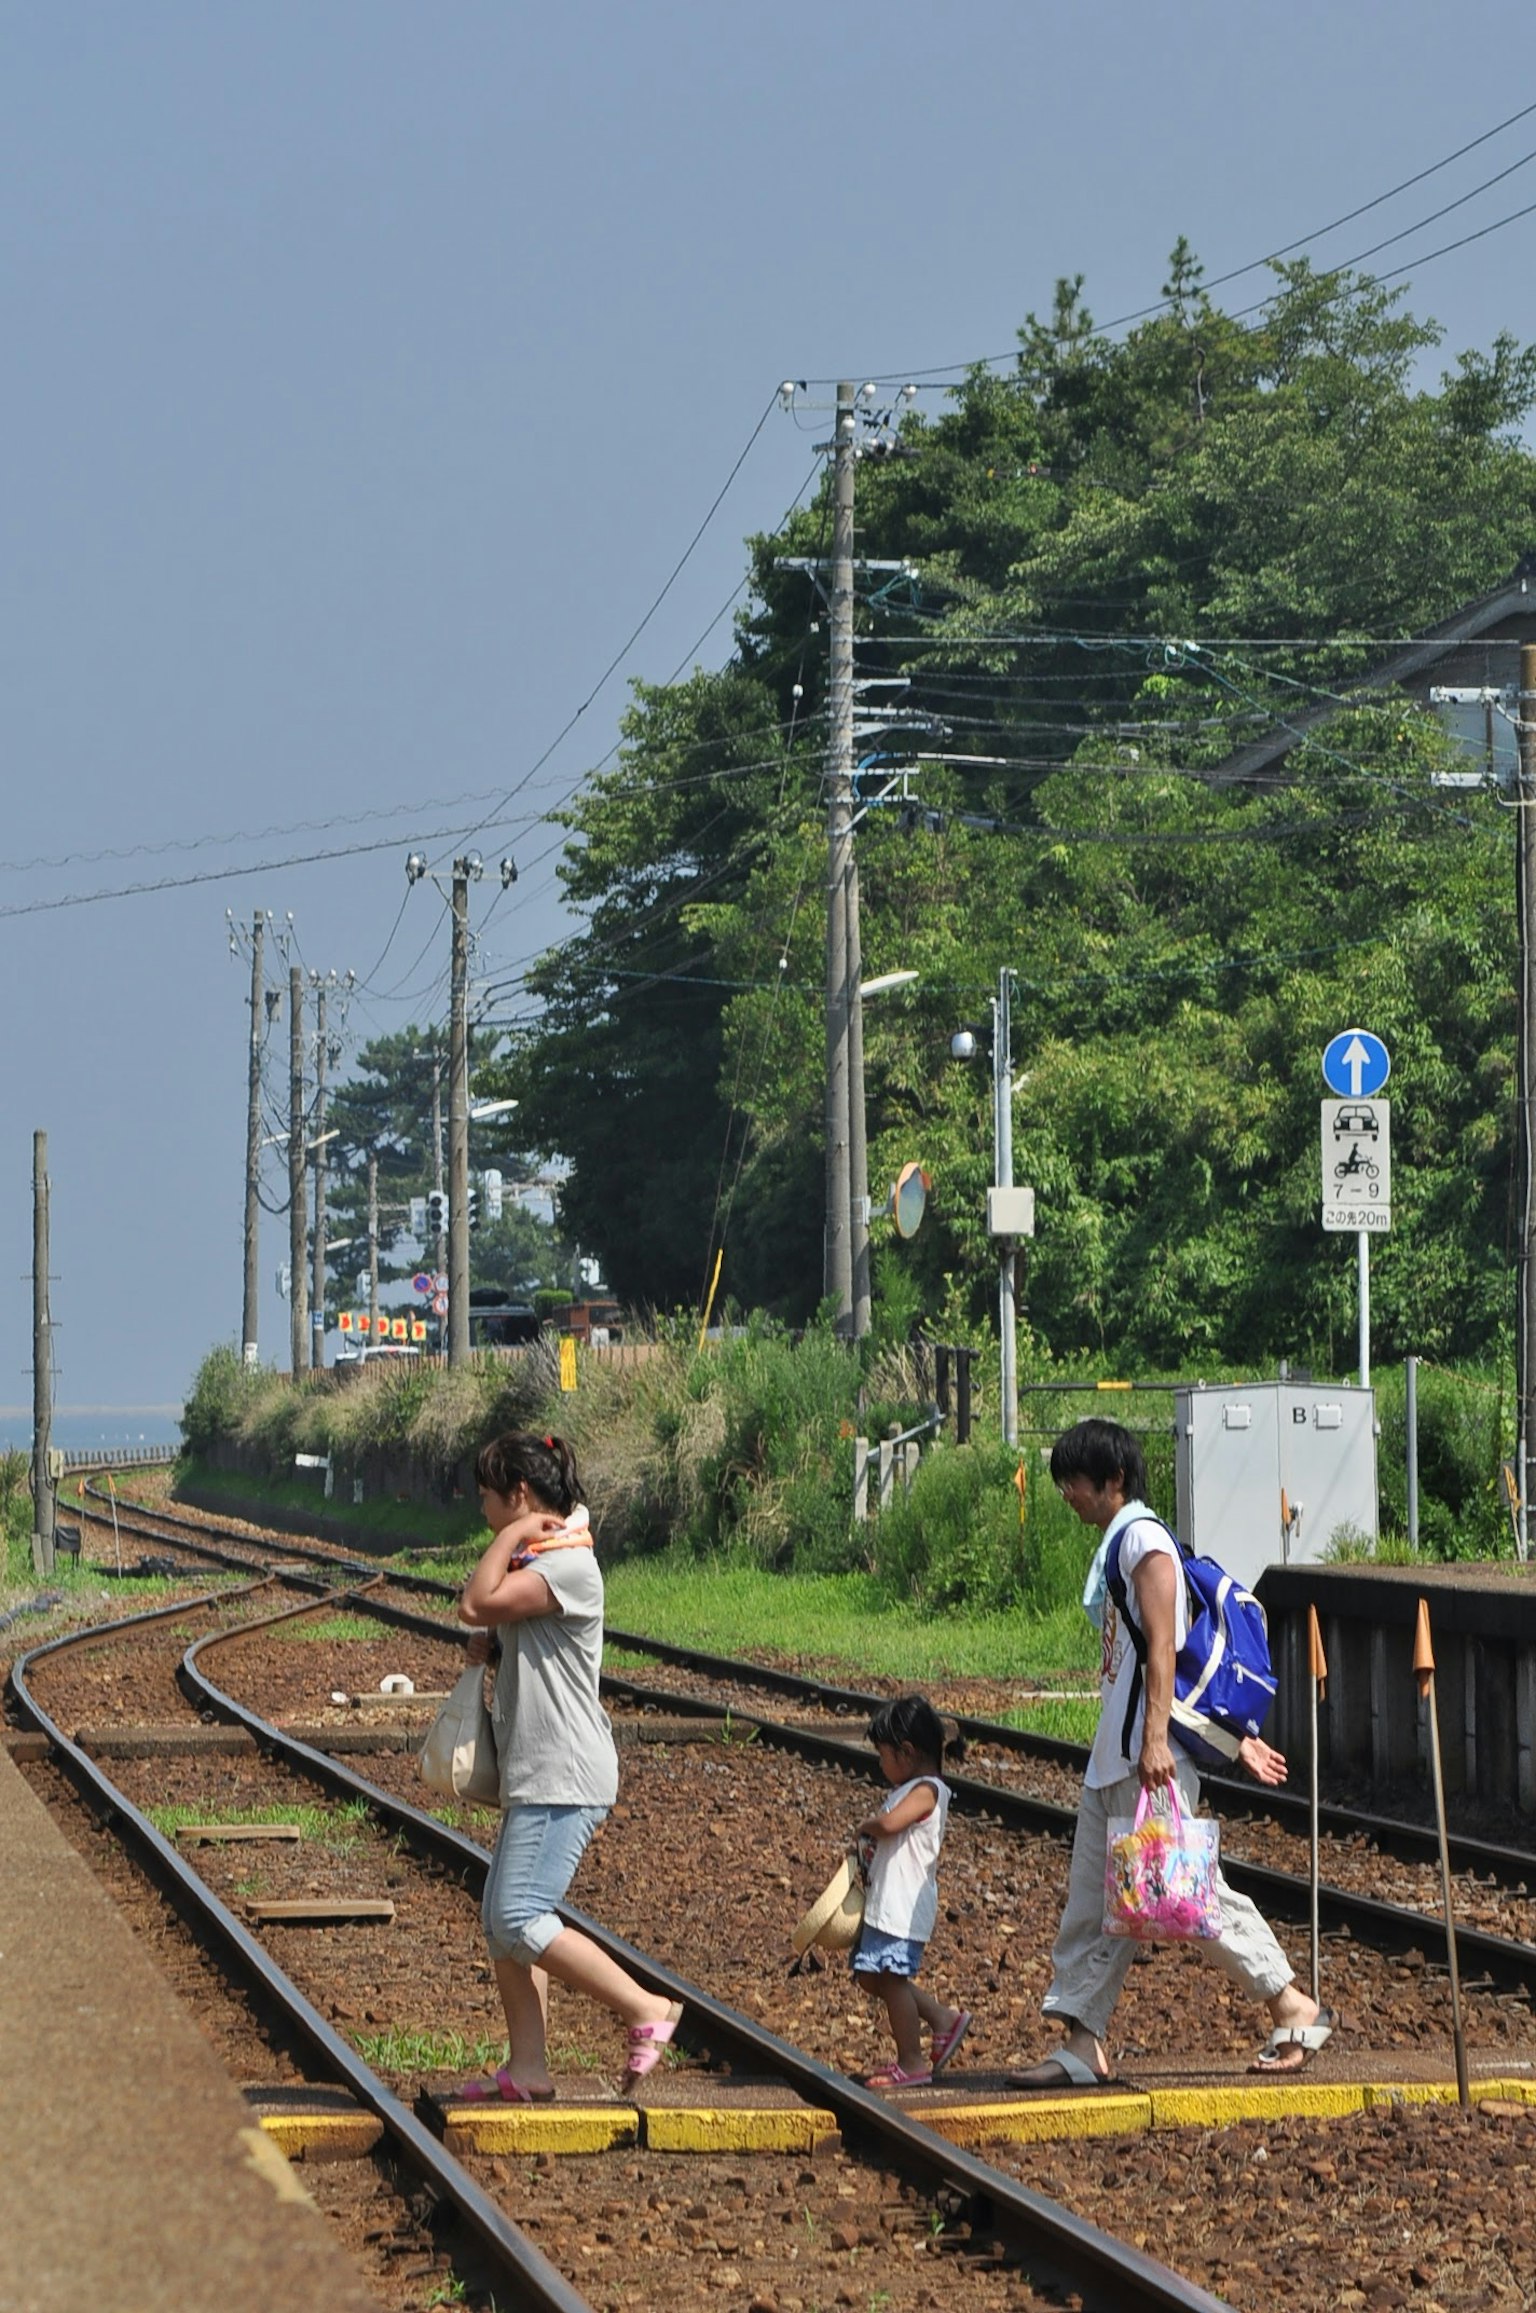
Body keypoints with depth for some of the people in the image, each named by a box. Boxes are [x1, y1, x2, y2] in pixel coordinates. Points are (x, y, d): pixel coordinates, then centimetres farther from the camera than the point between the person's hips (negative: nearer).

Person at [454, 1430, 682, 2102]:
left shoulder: (570, 1565, -16)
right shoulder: (534, 1563, 16)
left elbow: (477, 1605, -23)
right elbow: (487, 1623, 31)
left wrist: (512, 1536, -13)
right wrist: (487, 1647, 9)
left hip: (565, 1777, -11)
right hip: (534, 1776, 11)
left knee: (520, 1921, -15)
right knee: (500, 1921, 8)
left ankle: (647, 2010, -7)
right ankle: (526, 2069, 10)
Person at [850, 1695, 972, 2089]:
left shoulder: (926, 1791, -14)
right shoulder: (911, 1790, 18)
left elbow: (889, 1823, -29)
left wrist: (865, 1827, -10)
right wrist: (871, 1834, 6)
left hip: (904, 1906, -11)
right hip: (884, 1905, 11)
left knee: (891, 1979, -5)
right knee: (873, 1976, 15)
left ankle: (912, 2063, 2)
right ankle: (943, 2019, 23)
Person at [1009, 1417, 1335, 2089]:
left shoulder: (1142, 1537, -9)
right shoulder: (1117, 1545, 19)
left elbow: (1163, 1644, -18)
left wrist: (1155, 1739, -25)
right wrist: (1236, 1736, 21)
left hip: (1149, 1757, -10)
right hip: (1112, 1757, 10)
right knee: (1090, 1901, 7)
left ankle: (1295, 2007, -1)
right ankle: (1082, 2046, 8)